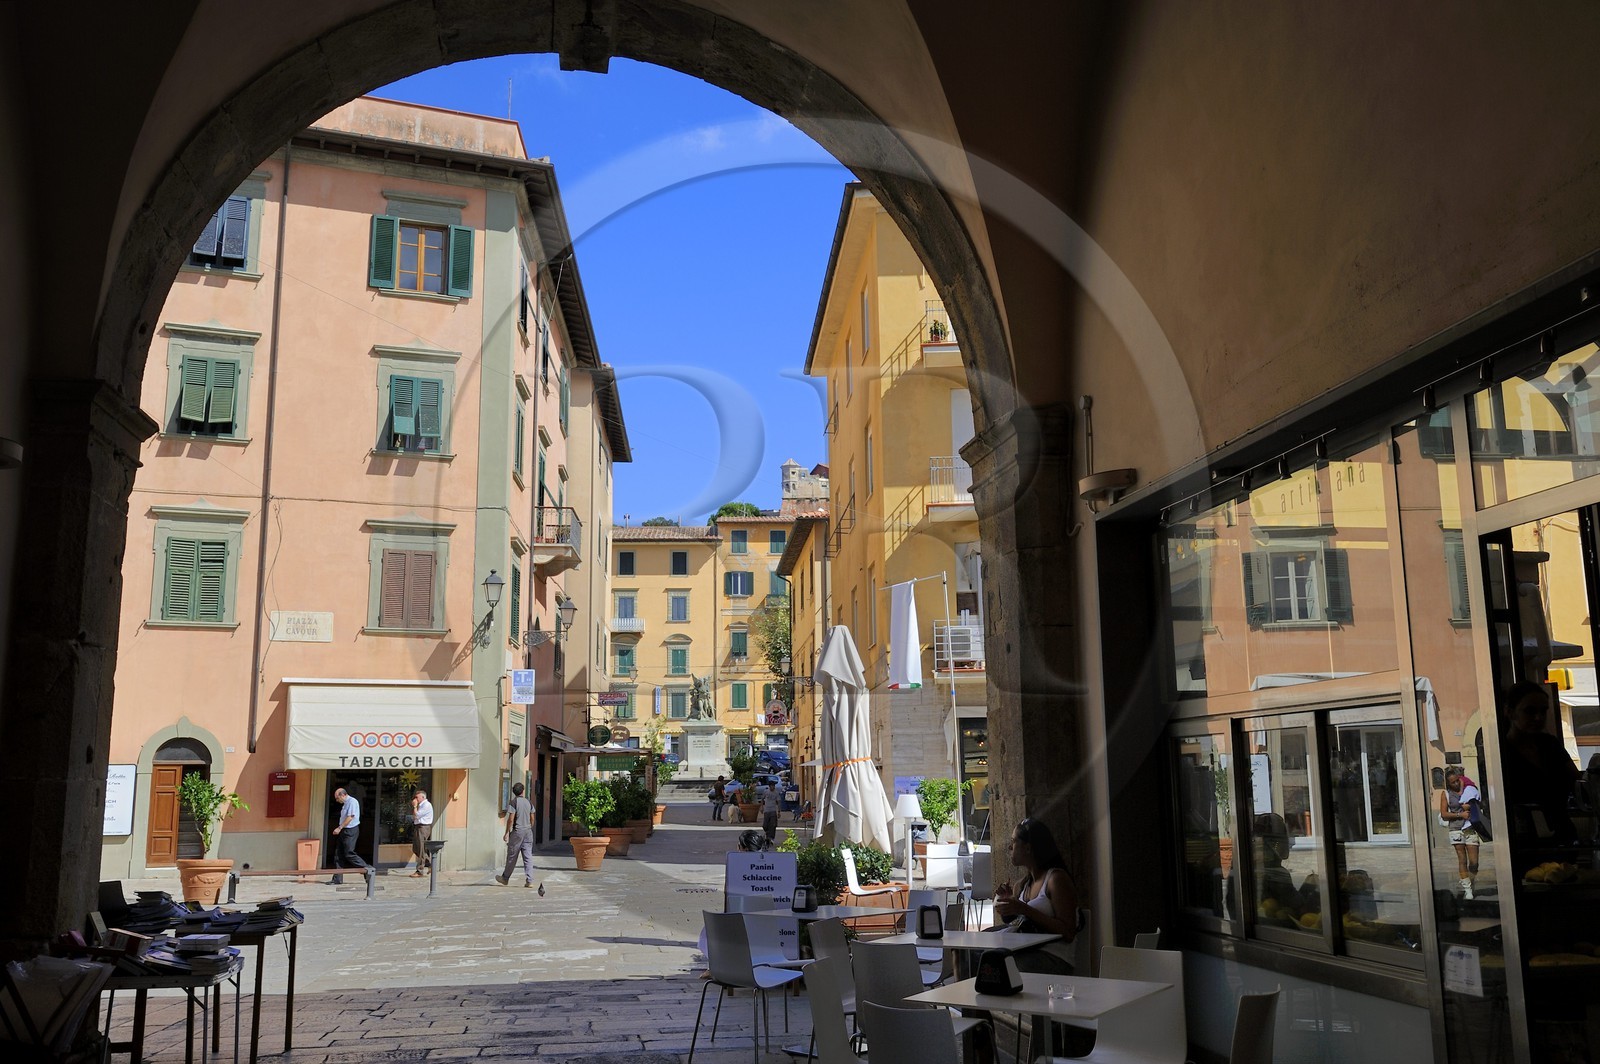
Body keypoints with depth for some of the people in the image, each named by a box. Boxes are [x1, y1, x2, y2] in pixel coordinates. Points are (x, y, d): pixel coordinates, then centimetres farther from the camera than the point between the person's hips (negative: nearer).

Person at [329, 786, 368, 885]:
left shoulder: (352, 802, -13)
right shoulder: (345, 804, 16)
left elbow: (350, 817, -20)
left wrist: (339, 828, -17)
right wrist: (339, 829, 10)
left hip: (350, 831, -10)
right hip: (344, 831, 10)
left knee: (349, 853, -11)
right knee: (338, 855, 7)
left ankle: (366, 868, 0)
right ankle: (337, 879, 11)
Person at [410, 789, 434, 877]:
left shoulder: (427, 805, -13)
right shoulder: (420, 805, 17)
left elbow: (416, 815, -18)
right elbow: (413, 816, 15)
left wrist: (415, 806, -8)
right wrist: (414, 806, 6)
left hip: (423, 828, -10)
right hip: (417, 827, 10)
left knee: (421, 850, -6)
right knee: (415, 849, 13)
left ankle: (419, 871, -2)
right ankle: (430, 864, 20)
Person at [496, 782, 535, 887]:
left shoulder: (514, 802, -8)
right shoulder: (528, 802, 9)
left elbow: (511, 819, -13)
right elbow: (532, 819, 11)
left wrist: (507, 833, -7)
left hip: (517, 831, -5)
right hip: (528, 831, 5)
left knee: (512, 856, 6)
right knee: (528, 856, 3)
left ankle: (505, 878, 19)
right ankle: (529, 881, -2)